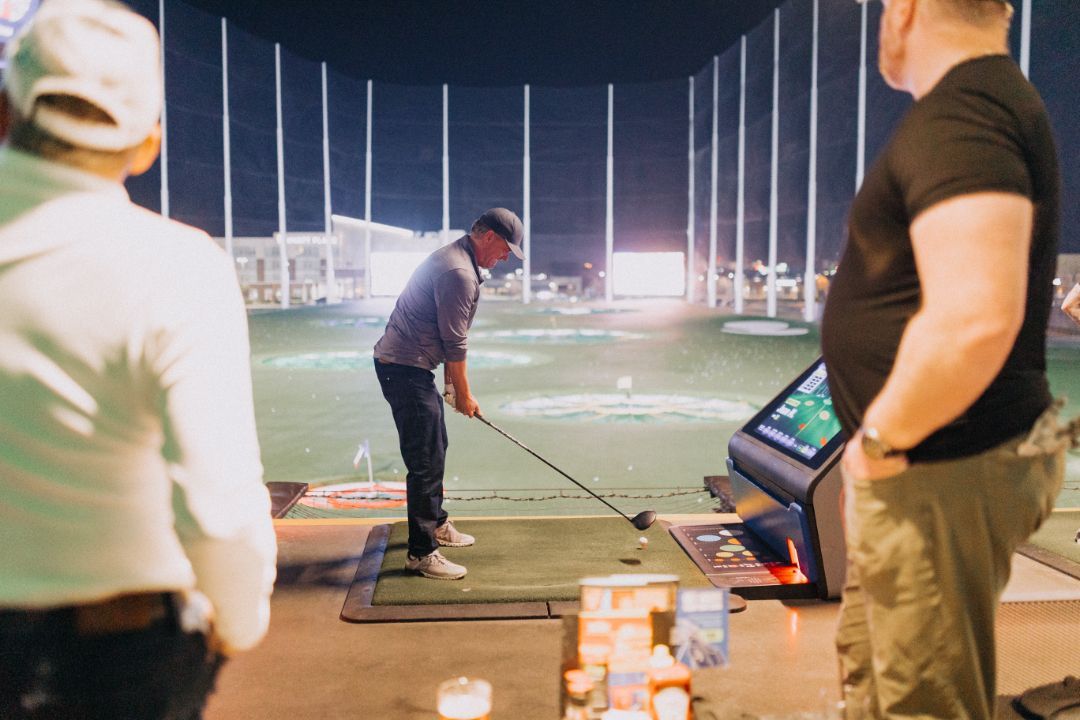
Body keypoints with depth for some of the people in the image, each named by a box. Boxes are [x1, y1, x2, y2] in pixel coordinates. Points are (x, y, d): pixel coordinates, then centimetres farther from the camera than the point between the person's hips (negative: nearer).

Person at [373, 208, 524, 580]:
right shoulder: (460, 274, -20)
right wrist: (463, 394, -6)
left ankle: (435, 524, 37)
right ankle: (421, 552, -1)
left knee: (435, 448, 21)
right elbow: (455, 344, -17)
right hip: (405, 368, -11)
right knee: (426, 460, -8)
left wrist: (452, 381, 18)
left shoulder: (453, 258, 15)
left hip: (405, 363, 11)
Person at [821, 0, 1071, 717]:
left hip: (943, 478, -10)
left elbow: (976, 317, -35)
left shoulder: (958, 115, -21)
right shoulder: (992, 98, 12)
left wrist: (880, 438, -19)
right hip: (934, 462, 10)